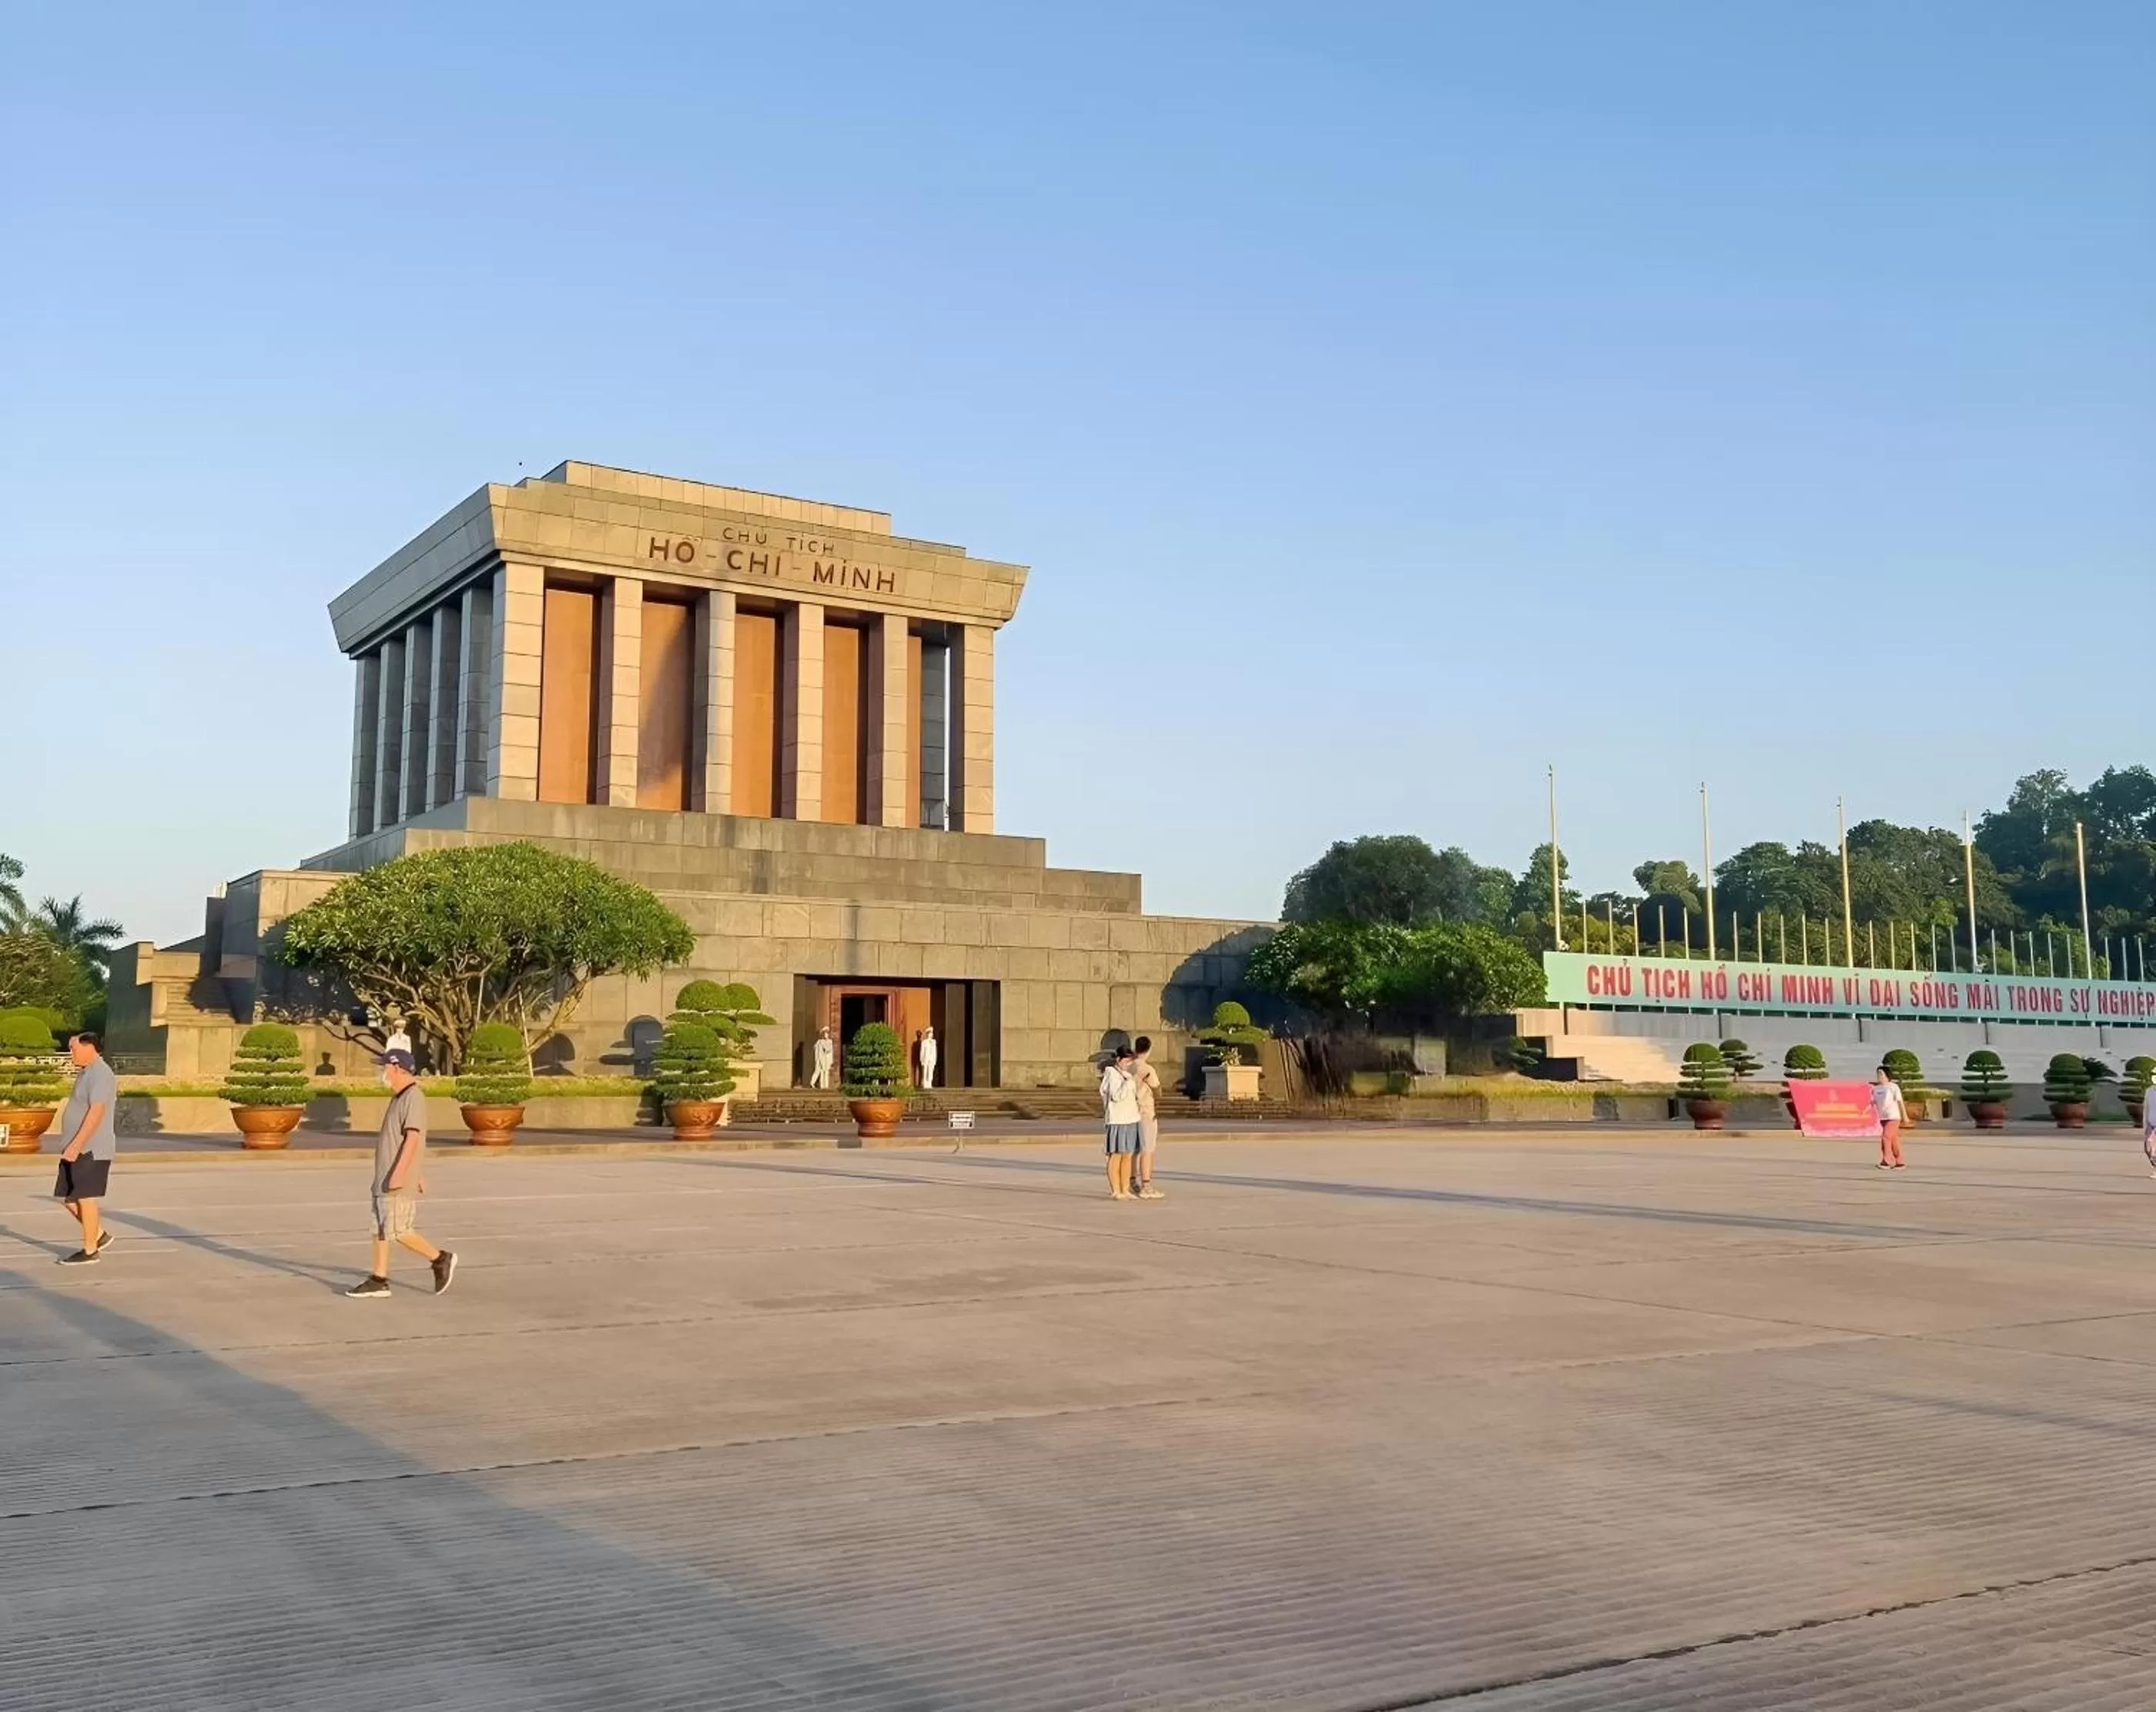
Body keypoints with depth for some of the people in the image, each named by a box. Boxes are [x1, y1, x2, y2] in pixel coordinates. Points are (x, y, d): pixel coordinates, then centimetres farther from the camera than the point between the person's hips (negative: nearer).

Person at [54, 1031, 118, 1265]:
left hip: (91, 1151, -10)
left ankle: (90, 1251, 3)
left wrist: (76, 1145, -27)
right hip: (77, 1149, 10)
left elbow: (97, 1113, -24)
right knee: (67, 1198, 11)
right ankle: (100, 1235, 20)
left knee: (84, 1198, -5)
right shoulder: (86, 1072, 16)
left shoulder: (100, 1074, -16)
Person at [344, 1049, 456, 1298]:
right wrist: (419, 1174, 25)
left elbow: (413, 1138, -23)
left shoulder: (413, 1098, -16)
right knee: (380, 1229, 8)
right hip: (385, 1179, 10)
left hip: (400, 1182, -10)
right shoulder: (400, 1098, 17)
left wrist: (399, 1173, -28)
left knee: (398, 1232, -9)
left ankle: (440, 1259, 3)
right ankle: (378, 1280, 11)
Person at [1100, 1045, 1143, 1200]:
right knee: (1116, 1155, -5)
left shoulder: (1127, 1074, 14)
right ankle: (1115, 1191, -2)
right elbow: (1116, 1096, -19)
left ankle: (1125, 1190, 12)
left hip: (1131, 1119, 8)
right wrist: (1129, 1081, -20)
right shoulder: (1111, 1074, -9)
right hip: (1117, 1120, -8)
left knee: (1128, 1155, 8)